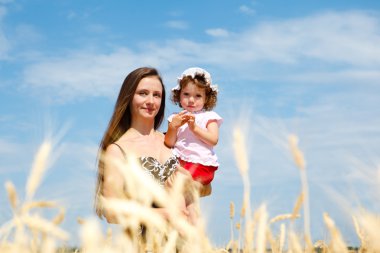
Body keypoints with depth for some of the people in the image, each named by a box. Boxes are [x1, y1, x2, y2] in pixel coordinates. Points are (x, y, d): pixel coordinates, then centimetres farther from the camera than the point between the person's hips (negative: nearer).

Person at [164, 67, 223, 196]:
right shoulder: (176, 118, 14)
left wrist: (195, 128, -16)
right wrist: (173, 126, -10)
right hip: (179, 160, 5)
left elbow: (213, 140, -8)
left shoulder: (209, 117, 5)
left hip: (201, 162, -5)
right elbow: (169, 144, 6)